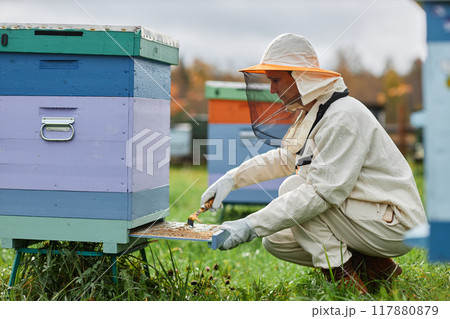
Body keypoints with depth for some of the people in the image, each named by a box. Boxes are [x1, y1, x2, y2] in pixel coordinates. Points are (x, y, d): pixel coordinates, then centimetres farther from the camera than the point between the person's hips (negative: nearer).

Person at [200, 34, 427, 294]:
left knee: (293, 187, -17)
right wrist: (233, 178, 10)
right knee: (276, 240, 7)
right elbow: (283, 158, 24)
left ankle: (343, 277, -14)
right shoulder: (313, 112, 9)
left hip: (394, 228, -10)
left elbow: (324, 191, -29)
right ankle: (374, 267, 9)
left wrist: (252, 226, -30)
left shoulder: (344, 116, -23)